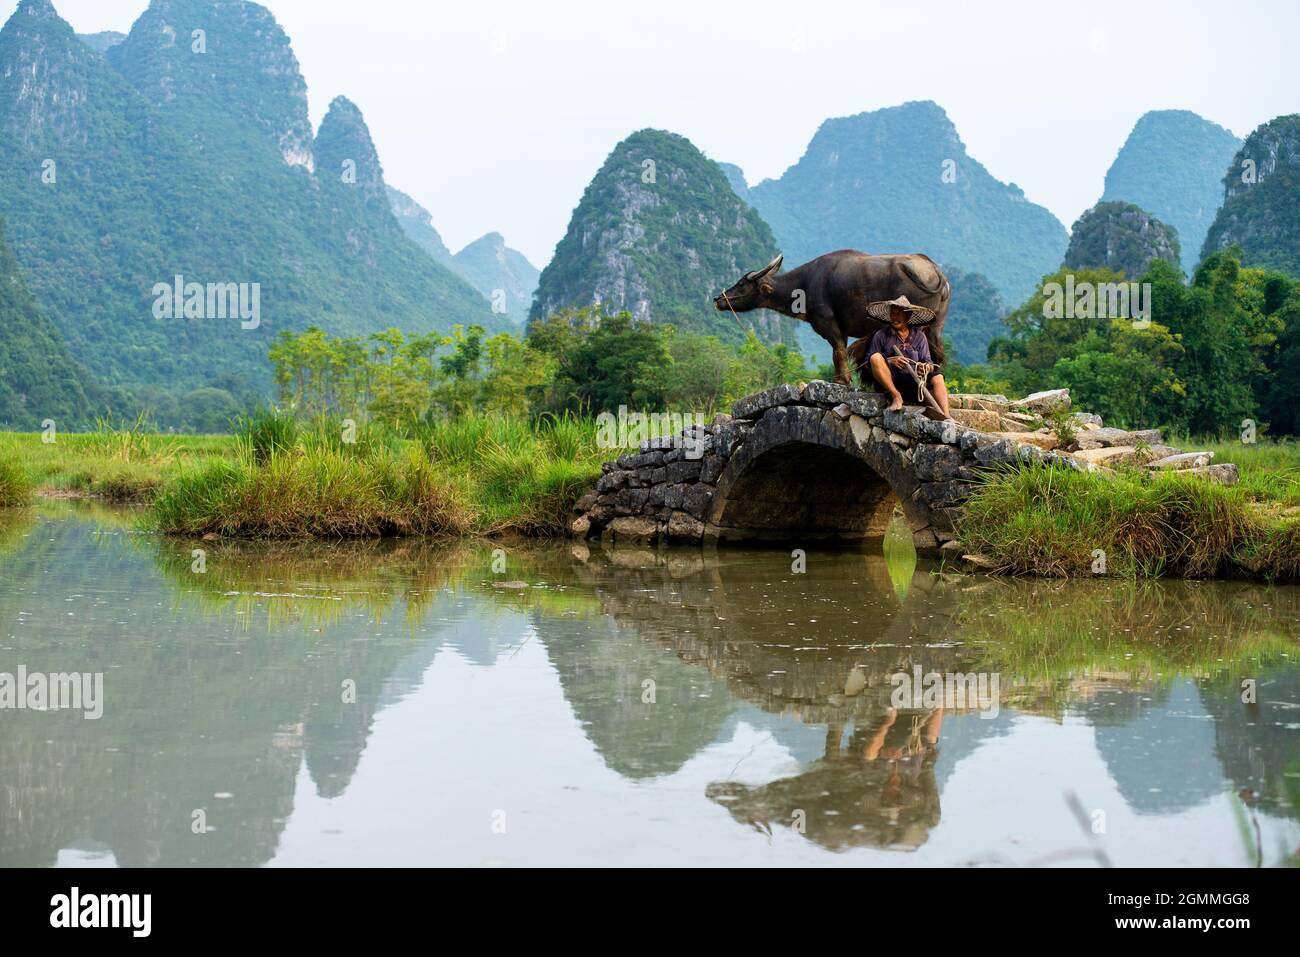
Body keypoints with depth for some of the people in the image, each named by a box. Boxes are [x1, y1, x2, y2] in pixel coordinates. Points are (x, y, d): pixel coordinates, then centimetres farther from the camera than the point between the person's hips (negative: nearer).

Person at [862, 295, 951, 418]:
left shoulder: (919, 337, 17)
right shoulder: (881, 336, 10)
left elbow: (927, 361, 10)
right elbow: (870, 361, 2)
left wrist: (928, 367, -16)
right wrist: (890, 361, -16)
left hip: (913, 381, 2)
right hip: (888, 382, -2)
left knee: (937, 377, -22)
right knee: (876, 357, -27)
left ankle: (946, 416, -38)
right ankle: (896, 397, -26)